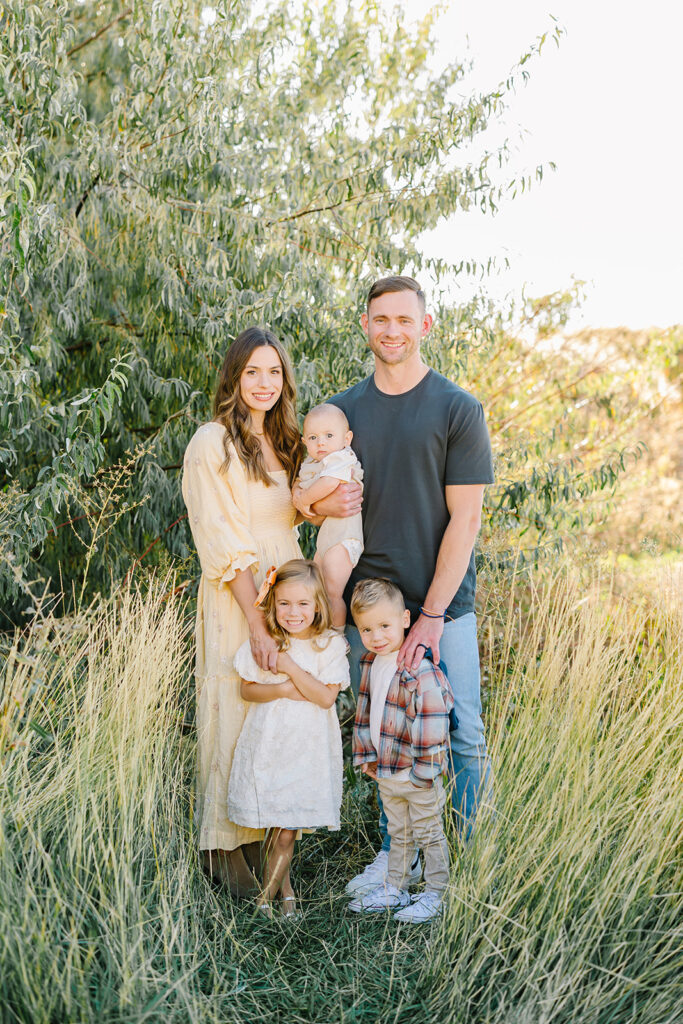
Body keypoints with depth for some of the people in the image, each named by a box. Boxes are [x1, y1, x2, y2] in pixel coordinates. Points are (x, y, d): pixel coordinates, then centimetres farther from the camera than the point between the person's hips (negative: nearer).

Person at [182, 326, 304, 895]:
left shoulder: (285, 443, 12)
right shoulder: (213, 444, -10)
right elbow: (224, 545, -15)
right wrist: (256, 624, -19)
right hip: (236, 600, -7)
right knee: (235, 713, -1)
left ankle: (268, 833, 23)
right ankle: (226, 847, 13)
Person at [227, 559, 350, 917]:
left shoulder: (330, 645, -5)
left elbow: (326, 697, -12)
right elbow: (247, 689, 0)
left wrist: (291, 668, -19)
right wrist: (283, 690, -15)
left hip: (307, 749, -1)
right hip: (266, 744, 2)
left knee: (287, 825, 0)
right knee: (277, 826, 6)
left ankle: (267, 892, 13)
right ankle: (283, 883, 27)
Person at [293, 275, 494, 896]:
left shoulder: (458, 410, -4)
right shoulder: (344, 409, 9)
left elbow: (465, 519, -8)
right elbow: (314, 496, 17)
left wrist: (430, 616, -14)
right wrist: (321, 505, -10)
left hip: (442, 607, -3)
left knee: (462, 740, 0)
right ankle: (396, 851, 27)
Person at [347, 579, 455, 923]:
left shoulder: (421, 672, -25)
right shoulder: (371, 664, 1)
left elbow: (432, 725, -24)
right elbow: (365, 710, 13)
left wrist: (422, 770, -20)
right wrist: (366, 754, 11)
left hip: (418, 777, -7)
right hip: (385, 772, 7)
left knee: (428, 835, 10)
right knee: (398, 834, 23)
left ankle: (435, 895, 23)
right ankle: (394, 889, 36)